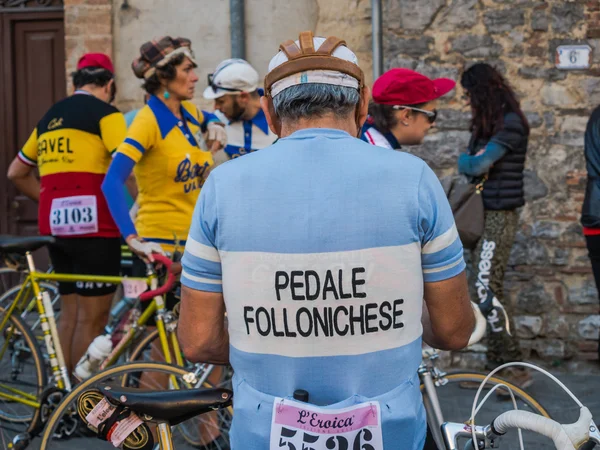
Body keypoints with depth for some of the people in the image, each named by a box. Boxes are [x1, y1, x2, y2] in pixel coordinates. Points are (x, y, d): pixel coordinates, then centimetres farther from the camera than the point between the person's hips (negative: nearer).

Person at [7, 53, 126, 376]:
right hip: (92, 224, -7)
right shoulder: (104, 113, -3)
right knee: (92, 317, -2)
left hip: (55, 225, 7)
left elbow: (16, 173, 26)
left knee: (70, 313, 14)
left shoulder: (50, 117, 19)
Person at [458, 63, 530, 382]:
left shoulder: (510, 124, -14)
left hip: (500, 215, -9)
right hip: (483, 214, 9)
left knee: (485, 288, -13)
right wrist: (472, 161, -11)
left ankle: (514, 368, -8)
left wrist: (467, 160, 2)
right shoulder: (485, 123, 16)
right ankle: (496, 366, 14)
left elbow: (475, 165, -19)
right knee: (487, 288, 8)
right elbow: (471, 166, 10)